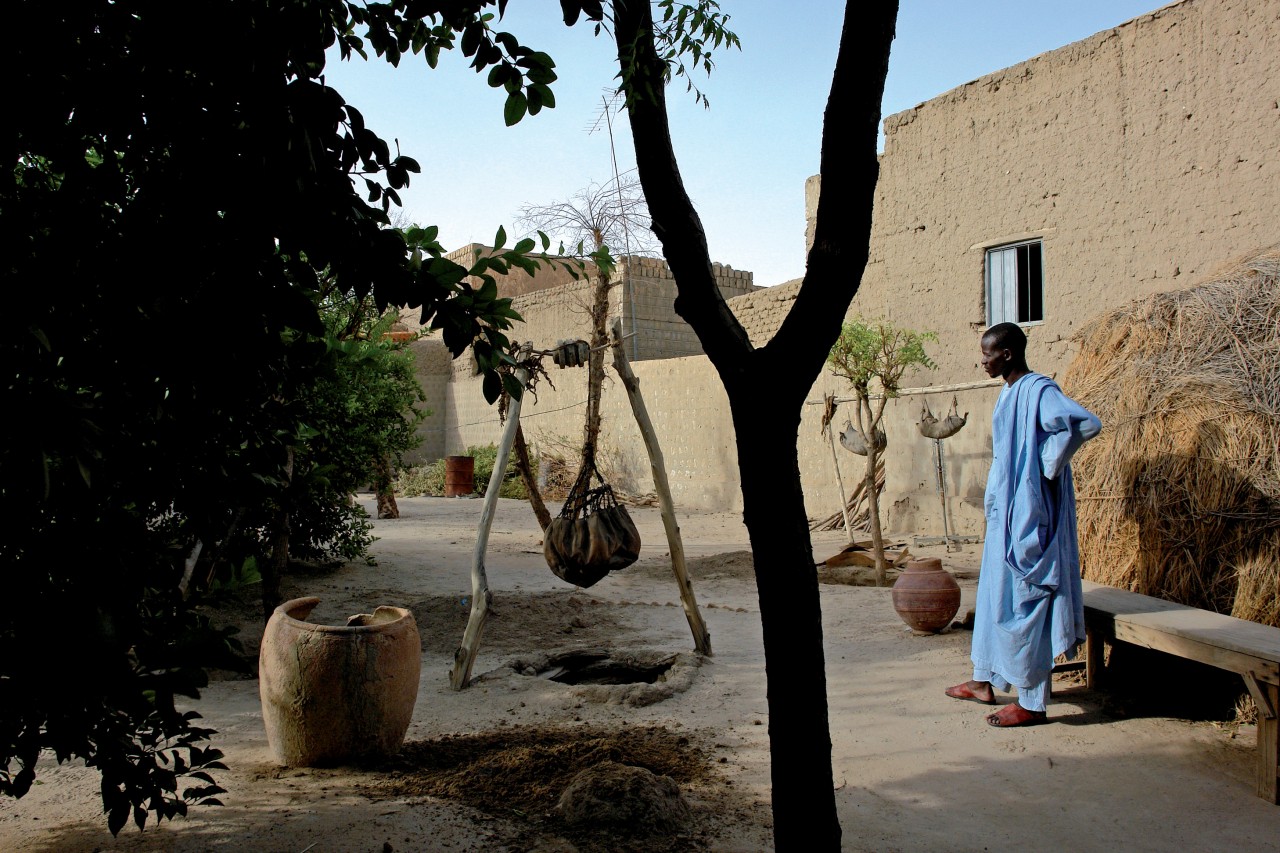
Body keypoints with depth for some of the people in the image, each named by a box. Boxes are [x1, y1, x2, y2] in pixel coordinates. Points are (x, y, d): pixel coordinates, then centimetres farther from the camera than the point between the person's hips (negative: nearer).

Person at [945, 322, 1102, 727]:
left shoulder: (1038, 390, -16)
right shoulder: (1010, 393, 13)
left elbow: (1087, 423, -32)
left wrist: (1049, 465, -21)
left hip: (1027, 515, -10)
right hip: (1005, 512, 10)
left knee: (1025, 600, -4)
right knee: (994, 594, 17)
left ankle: (1032, 702, 6)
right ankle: (985, 681, 29)